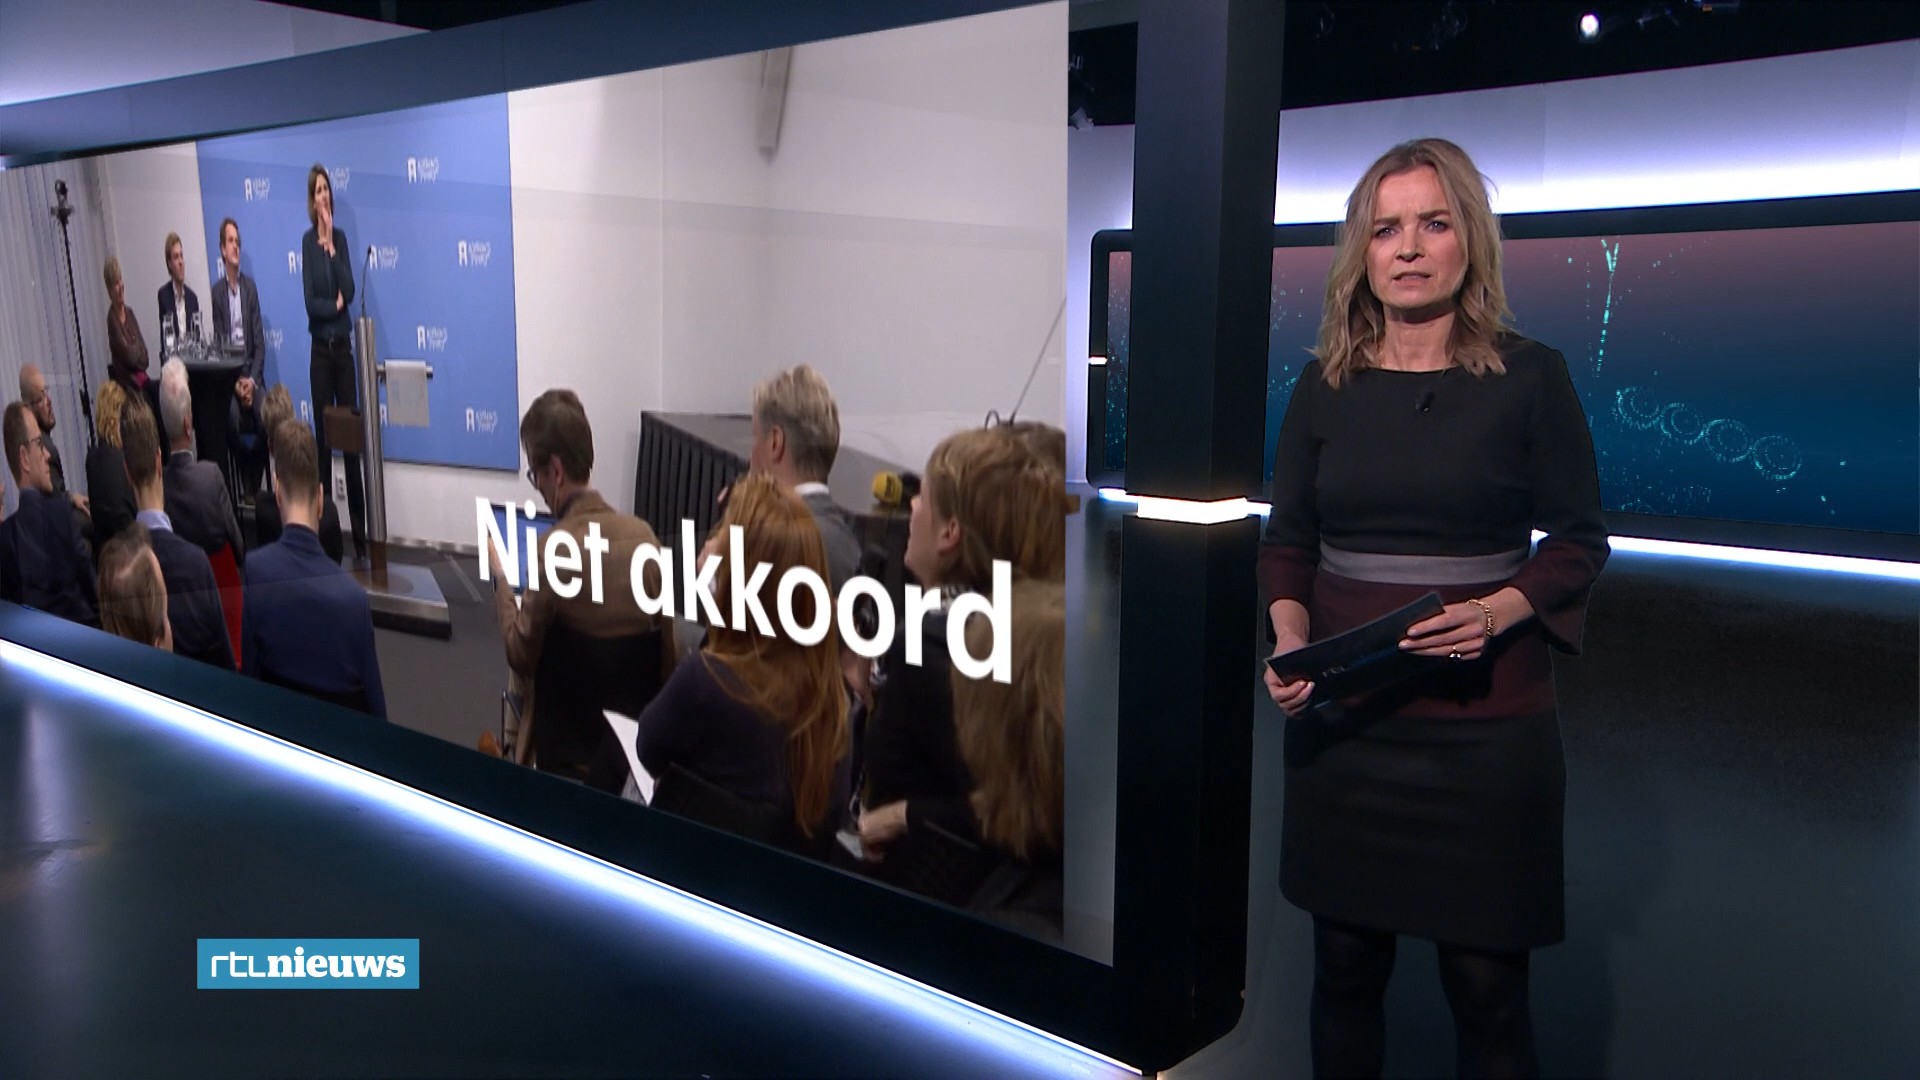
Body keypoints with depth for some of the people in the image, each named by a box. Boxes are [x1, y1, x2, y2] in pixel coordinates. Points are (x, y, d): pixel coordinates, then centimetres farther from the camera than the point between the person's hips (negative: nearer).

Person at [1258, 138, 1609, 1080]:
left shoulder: (1529, 377, -3)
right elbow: (1286, 539, 9)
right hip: (1341, 717, 3)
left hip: (1484, 722, -2)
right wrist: (1289, 637, -9)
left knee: (1485, 978, 5)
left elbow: (1579, 541, 1)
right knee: (1344, 961, 12)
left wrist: (1497, 613, -17)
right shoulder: (1325, 386, 5)